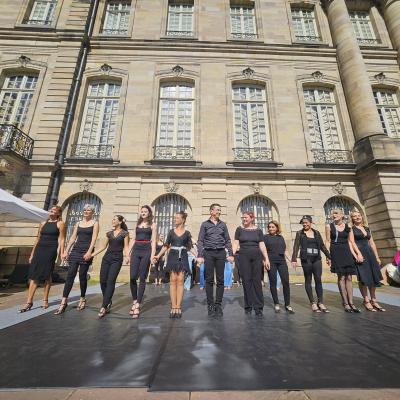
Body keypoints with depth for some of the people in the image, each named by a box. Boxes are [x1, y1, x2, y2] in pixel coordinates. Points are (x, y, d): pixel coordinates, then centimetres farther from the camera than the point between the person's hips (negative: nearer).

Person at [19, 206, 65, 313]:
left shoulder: (60, 223, 0)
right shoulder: (43, 224, 15)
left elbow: (61, 239, -6)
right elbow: (37, 239, 17)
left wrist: (61, 253, -13)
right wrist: (32, 253, 13)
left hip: (51, 250, -5)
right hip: (39, 250, 5)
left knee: (47, 276, 1)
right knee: (34, 275, 1)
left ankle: (45, 300, 13)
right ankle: (29, 302, 6)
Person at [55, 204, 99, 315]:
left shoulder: (95, 223, 2)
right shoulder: (78, 223, 16)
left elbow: (94, 238, -8)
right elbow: (73, 238, 14)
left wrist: (89, 252, -19)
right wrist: (66, 251, 5)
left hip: (86, 251, -4)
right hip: (75, 250, 4)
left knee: (82, 275, 0)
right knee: (70, 274, -3)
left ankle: (82, 299, 17)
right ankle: (64, 301, 1)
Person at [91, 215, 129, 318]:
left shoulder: (124, 233, 0)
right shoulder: (109, 233, 14)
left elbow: (126, 247, -3)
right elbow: (104, 247, 18)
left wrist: (127, 257, -20)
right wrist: (92, 254, 12)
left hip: (117, 259, -5)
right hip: (106, 258, 5)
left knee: (110, 281, -10)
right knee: (102, 281, 2)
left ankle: (103, 307, -6)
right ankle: (108, 302, 23)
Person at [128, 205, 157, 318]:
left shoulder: (152, 225, 6)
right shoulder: (137, 224, 17)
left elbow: (153, 241, -1)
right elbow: (133, 239, 16)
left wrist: (152, 255, -11)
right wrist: (128, 252, 8)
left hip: (146, 251, -3)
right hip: (136, 251, 3)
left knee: (142, 278, -1)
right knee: (132, 277, -2)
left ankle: (138, 305, 7)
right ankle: (134, 301, 18)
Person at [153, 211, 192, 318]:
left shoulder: (187, 233, 5)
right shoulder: (171, 232, 8)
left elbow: (190, 247, 8)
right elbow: (166, 246, 8)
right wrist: (158, 256, 1)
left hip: (183, 257, -1)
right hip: (172, 257, 1)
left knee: (180, 281, -3)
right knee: (173, 281, -1)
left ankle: (178, 307, 3)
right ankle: (173, 307, 5)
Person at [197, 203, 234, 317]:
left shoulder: (223, 224, 12)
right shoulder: (205, 224, 6)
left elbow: (228, 241, 11)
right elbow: (200, 241, 2)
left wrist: (230, 254, 1)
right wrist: (200, 256, -7)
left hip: (220, 253, 2)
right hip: (208, 253, -2)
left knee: (220, 280, 4)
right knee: (209, 280, 1)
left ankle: (218, 305, 15)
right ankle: (210, 305, 12)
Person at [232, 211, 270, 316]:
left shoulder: (258, 230, 9)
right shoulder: (239, 229, 6)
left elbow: (262, 245, 8)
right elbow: (236, 243, 2)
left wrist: (266, 258, 1)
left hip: (257, 256, 1)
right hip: (244, 256, -1)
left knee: (257, 280, 0)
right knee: (246, 281, 2)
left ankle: (258, 307, 8)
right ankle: (248, 306, 14)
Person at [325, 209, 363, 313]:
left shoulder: (348, 227, 9)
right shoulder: (329, 226, 1)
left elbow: (351, 242, 9)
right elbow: (328, 242, -1)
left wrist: (358, 254, 0)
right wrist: (328, 256, -7)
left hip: (347, 252, 3)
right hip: (336, 253, -3)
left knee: (349, 278, 3)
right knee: (341, 277, -2)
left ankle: (351, 303, 10)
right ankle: (345, 303, 5)